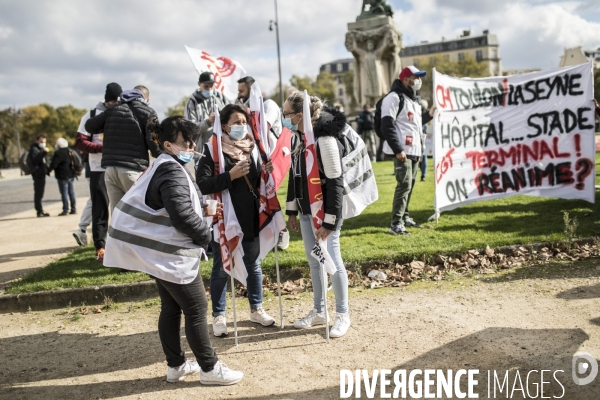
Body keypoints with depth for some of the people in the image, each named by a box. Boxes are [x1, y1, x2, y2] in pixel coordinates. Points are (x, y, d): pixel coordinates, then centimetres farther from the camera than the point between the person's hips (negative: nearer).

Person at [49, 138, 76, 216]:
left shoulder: (58, 153, -15)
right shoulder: (71, 151, 11)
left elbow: (54, 164, -15)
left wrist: (49, 169, 2)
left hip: (62, 176, -8)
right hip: (71, 174, 8)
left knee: (64, 193, -4)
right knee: (71, 192, 12)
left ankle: (65, 210, -3)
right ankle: (74, 209, 14)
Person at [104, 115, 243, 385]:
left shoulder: (164, 167, 14)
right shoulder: (173, 173, -20)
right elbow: (182, 214, -29)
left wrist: (202, 211, 6)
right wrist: (205, 234, -13)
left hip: (160, 251, 11)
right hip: (171, 254, -11)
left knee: (171, 308, 17)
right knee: (196, 309, 0)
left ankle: (175, 366, 29)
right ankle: (210, 369, 12)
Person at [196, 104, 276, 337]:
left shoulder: (253, 148, 5)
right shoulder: (212, 150, -9)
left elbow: (260, 182, 10)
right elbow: (202, 185, -19)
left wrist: (267, 173, -10)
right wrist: (230, 175, -27)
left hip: (251, 220, 5)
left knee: (254, 266, 17)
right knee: (221, 270, 8)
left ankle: (256, 310, 34)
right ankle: (219, 316, 23)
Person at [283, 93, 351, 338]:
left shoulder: (325, 139, -20)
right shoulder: (296, 137, 4)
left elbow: (335, 183, -20)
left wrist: (329, 221, -21)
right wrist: (291, 212, 12)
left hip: (325, 210, -8)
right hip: (306, 210, 8)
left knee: (332, 259, 1)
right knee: (313, 261, 15)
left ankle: (342, 315, 18)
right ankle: (318, 311, 29)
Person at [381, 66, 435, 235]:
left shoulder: (414, 99, 21)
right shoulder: (394, 98, -10)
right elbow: (387, 126, -18)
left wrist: (428, 115, 14)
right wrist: (398, 149, -21)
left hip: (415, 150, 9)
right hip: (402, 151, -9)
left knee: (410, 185, 13)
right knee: (404, 185, -13)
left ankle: (405, 217, 24)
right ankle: (396, 224, -10)